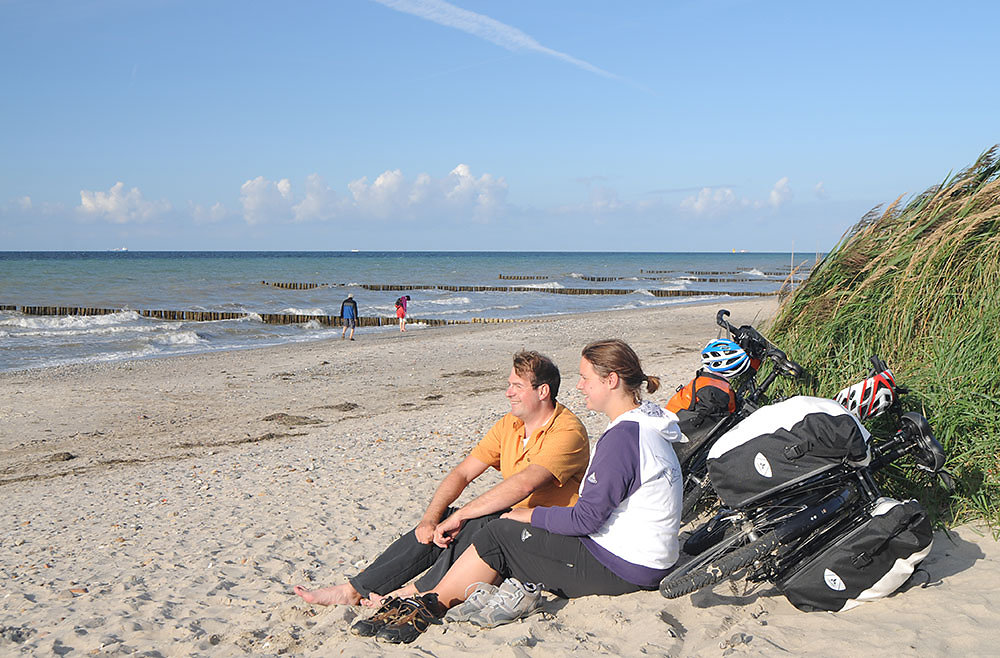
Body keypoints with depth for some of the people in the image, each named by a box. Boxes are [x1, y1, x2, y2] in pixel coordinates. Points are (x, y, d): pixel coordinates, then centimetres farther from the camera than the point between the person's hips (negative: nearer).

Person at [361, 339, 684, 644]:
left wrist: (530, 515, -6)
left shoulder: (623, 438, -22)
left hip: (621, 570, -10)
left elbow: (586, 518, -21)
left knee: (498, 536, -4)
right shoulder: (645, 425, 10)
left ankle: (427, 605, 5)